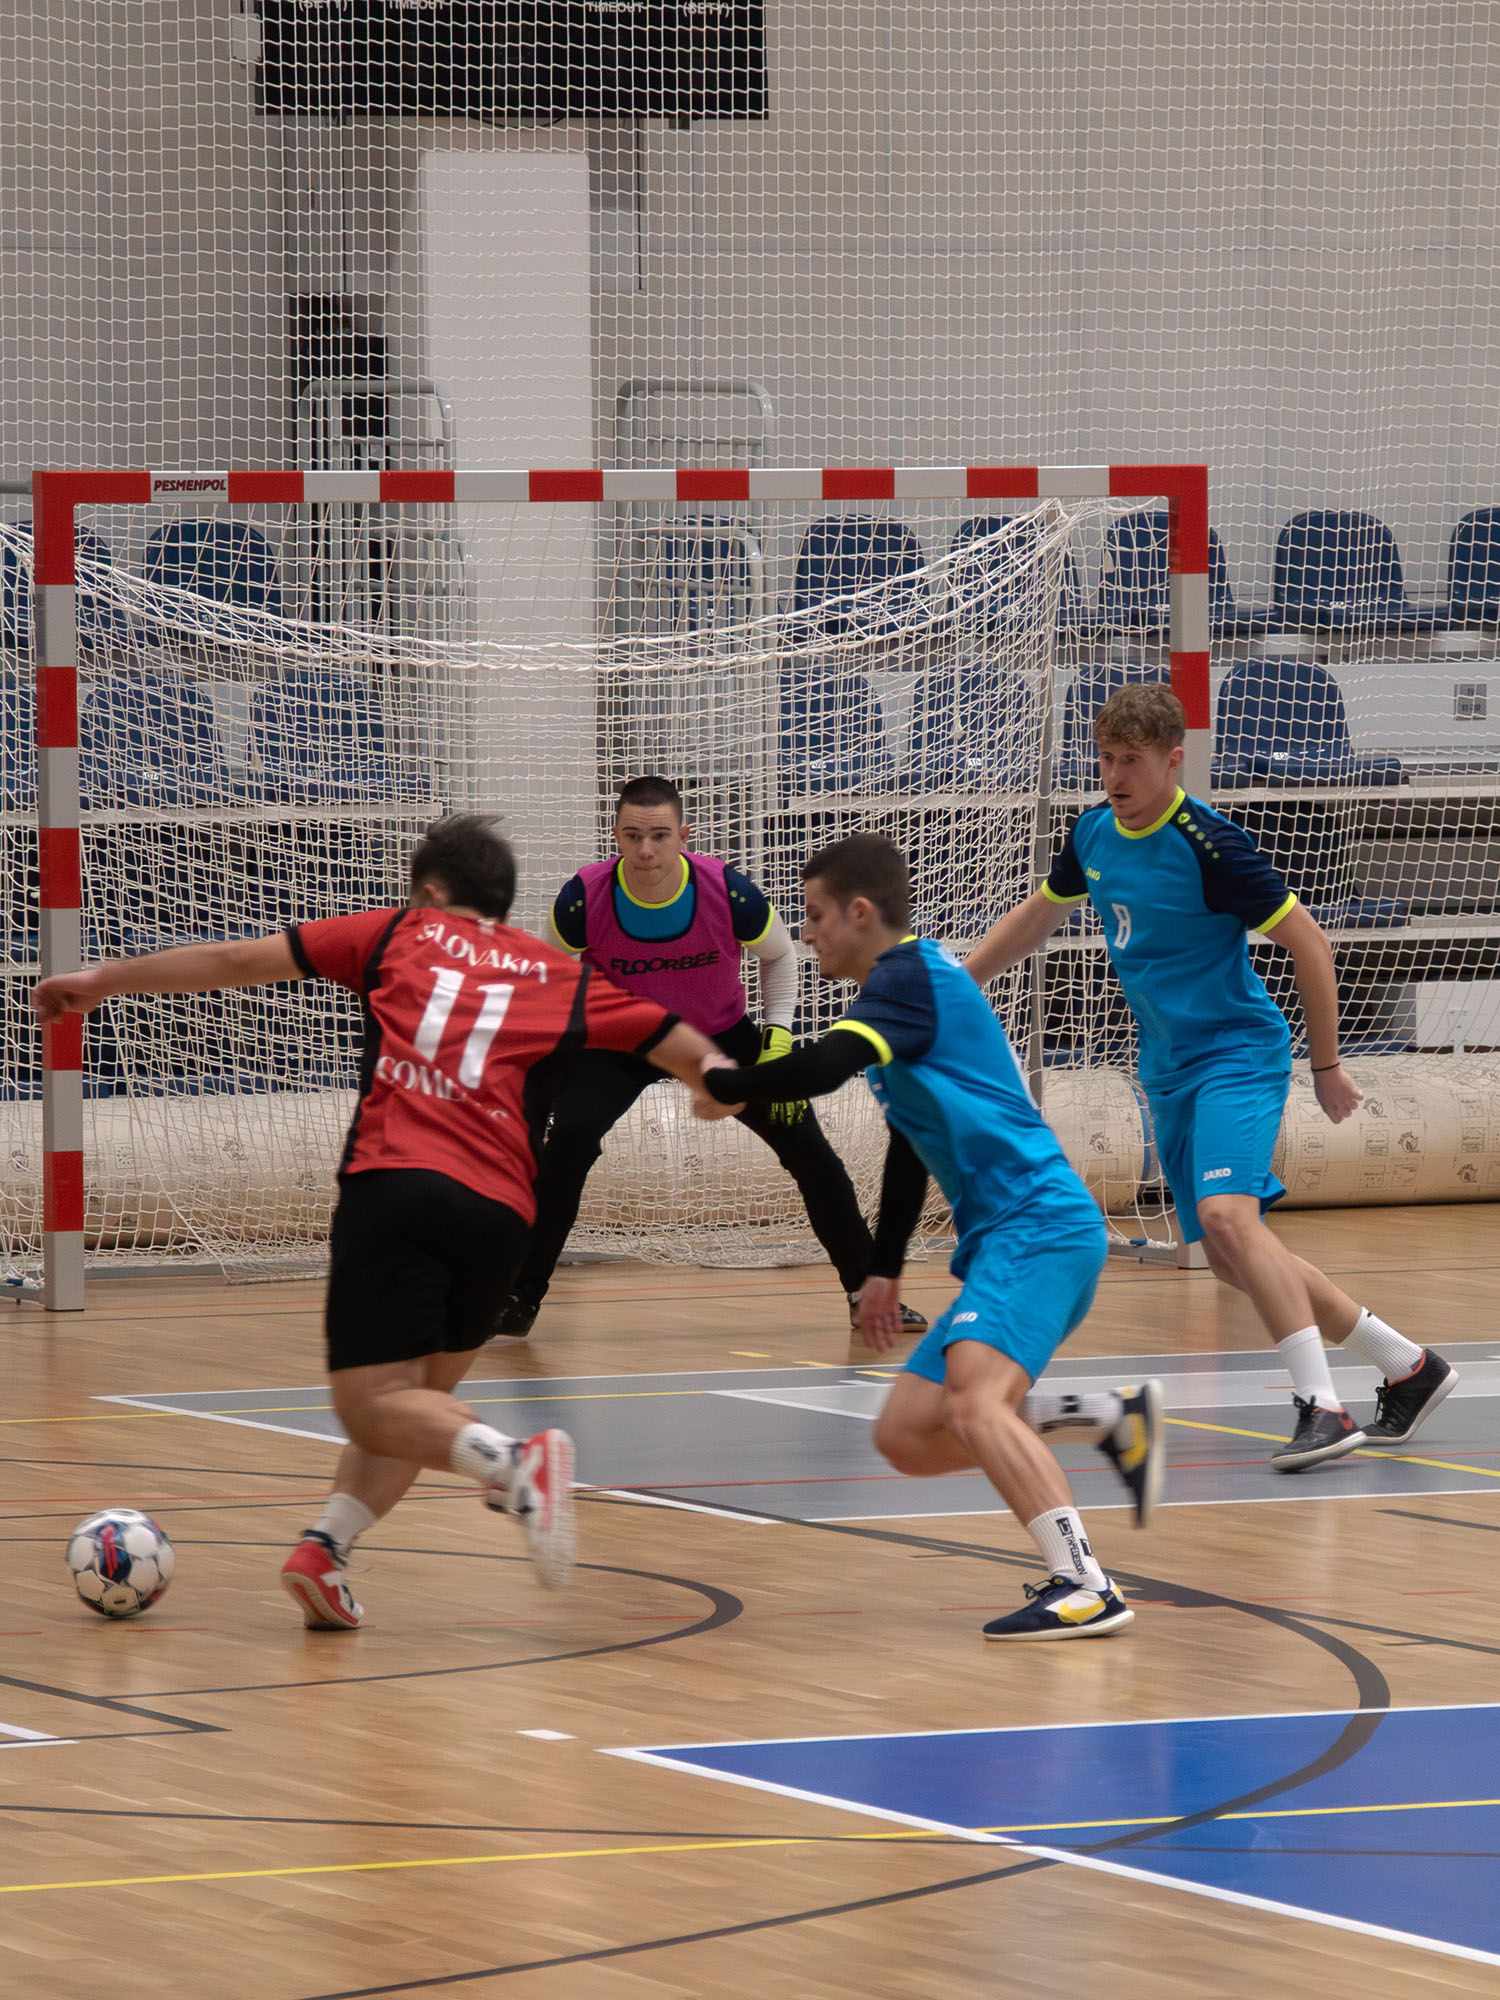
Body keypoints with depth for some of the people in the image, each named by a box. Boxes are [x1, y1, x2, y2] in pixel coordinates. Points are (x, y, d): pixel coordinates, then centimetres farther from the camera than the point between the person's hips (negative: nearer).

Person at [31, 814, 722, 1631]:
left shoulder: (399, 935, 19)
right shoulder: (561, 981, 21)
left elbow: (236, 960, 21)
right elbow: (687, 1050, 18)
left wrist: (104, 979, 30)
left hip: (392, 1187, -3)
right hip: (498, 1213, 3)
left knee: (378, 1406, -4)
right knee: (420, 1395, 19)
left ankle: (515, 1464, -32)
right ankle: (327, 1547, -1)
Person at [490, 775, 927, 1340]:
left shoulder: (728, 892, -27)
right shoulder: (585, 898, -26)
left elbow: (779, 954, -4)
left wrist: (777, 1034, -11)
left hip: (723, 1033, 1)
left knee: (808, 1149, -3)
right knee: (567, 1140, -25)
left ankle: (867, 1292, 16)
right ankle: (520, 1299, -14)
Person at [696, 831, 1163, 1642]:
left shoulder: (911, 975, -9)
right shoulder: (910, 984, 22)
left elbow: (823, 1066, -26)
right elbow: (910, 1145, 32)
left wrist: (725, 1083, -8)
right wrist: (884, 1268, 36)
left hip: (1040, 1225, -10)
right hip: (1003, 1240, 10)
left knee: (972, 1399, -30)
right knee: (907, 1437, 7)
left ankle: (1082, 1586, -38)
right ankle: (1113, 1421, 11)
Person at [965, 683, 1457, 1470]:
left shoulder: (1207, 844, -18)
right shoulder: (1094, 834, 5)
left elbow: (1308, 942, -13)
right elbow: (1039, 913, 25)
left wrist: (1326, 1065, -9)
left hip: (1237, 1055, -8)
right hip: (1169, 1073, 8)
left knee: (1226, 1215, -30)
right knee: (1234, 1260, 8)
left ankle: (1322, 1408, -32)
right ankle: (1407, 1366, 22)